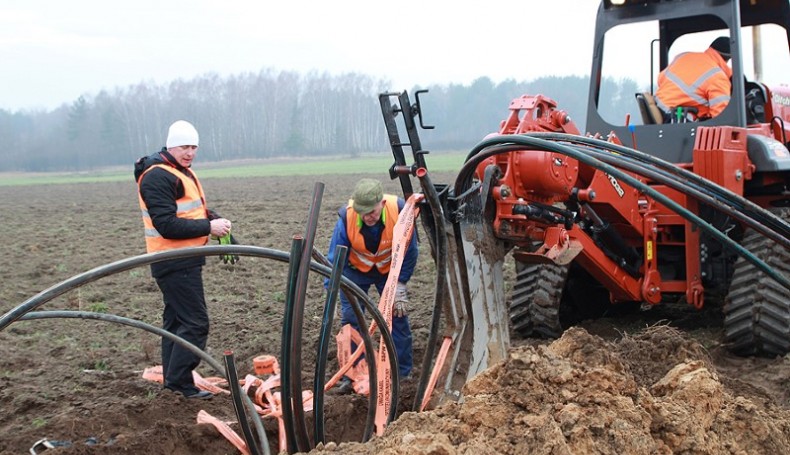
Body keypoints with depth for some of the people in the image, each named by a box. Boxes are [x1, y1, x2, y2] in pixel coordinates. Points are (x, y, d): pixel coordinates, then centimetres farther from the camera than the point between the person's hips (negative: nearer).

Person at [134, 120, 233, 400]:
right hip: (175, 263, -10)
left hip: (185, 260, 10)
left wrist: (216, 220, -1)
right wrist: (209, 227, -21)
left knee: (176, 320, 15)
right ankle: (179, 382, -2)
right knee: (195, 323, -9)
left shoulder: (183, 172, 15)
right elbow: (167, 225, -23)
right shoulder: (157, 177, -17)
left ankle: (173, 381, 25)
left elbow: (194, 210, 20)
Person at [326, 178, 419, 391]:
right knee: (350, 319, -7)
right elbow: (334, 259, -23)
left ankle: (403, 374, 13)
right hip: (356, 269, 0)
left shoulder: (400, 211, -32)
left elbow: (410, 251, -15)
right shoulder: (347, 217, -32)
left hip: (389, 269, 0)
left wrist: (400, 285, -16)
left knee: (398, 316, -1)